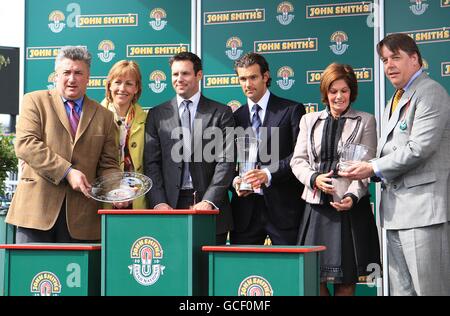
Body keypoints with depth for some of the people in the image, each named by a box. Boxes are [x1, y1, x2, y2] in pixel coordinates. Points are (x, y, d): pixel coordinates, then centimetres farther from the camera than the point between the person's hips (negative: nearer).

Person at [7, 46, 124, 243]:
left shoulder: (104, 116, 15)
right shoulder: (35, 101, 8)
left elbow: (108, 164, 14)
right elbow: (25, 144, -6)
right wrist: (67, 172, -13)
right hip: (37, 207, -2)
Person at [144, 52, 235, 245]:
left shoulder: (221, 113, 5)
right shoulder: (157, 115, 10)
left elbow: (226, 161, -2)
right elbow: (151, 163, 5)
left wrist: (209, 201, -12)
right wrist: (159, 203, -8)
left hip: (210, 207, -1)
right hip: (170, 207, 1)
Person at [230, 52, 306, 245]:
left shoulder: (292, 110, 3)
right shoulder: (235, 117, 15)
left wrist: (268, 174, -19)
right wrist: (234, 181, -7)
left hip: (283, 206, -3)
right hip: (246, 208, 3)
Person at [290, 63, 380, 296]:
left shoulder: (365, 121, 6)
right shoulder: (309, 120, 14)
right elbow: (298, 160, 10)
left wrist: (352, 196, -18)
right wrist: (314, 179, -10)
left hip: (351, 207, -2)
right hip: (317, 207, 2)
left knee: (346, 278, 1)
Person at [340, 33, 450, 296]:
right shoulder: (394, 101, 22)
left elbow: (419, 148, -17)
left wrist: (374, 168, -10)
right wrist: (369, 170, 6)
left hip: (423, 205, -9)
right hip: (396, 210, 9)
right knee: (401, 290, 10)